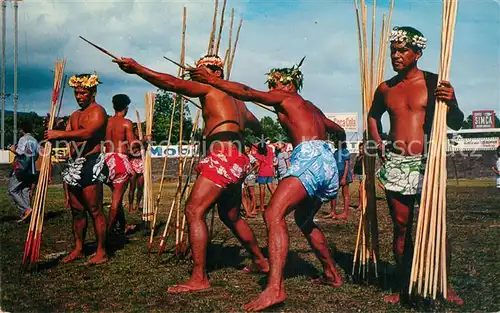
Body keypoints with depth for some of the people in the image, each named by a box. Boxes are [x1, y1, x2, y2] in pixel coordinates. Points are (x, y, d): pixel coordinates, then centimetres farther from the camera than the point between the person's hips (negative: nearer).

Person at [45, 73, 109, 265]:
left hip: (91, 164, -9)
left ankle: (101, 252, -3)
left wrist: (59, 134, -24)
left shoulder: (97, 111, -6)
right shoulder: (75, 115, 22)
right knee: (76, 209, 11)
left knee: (95, 209, -7)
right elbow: (66, 136, 16)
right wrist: (52, 130, -3)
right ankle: (78, 249, 20)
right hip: (74, 164, 9)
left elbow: (88, 133, -23)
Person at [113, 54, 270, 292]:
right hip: (236, 159, 10)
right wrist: (260, 140, 64)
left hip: (223, 155, -10)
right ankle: (260, 261, 35)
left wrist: (137, 68, -11)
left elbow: (171, 83, -10)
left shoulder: (210, 88, 3)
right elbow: (255, 124, 43)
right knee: (230, 216, 22)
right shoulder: (234, 97, 28)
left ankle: (199, 278, -19)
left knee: (193, 210, -14)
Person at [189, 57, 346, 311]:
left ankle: (275, 288, -36)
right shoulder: (312, 109, 32)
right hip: (329, 164, 10)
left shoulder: (284, 97, 9)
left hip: (309, 157, -10)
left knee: (274, 214, -21)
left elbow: (248, 93, -4)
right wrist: (341, 139, 69)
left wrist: (213, 80, 0)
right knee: (304, 219, 27)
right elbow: (338, 130, 46)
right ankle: (332, 274, 33)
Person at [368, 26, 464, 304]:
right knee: (401, 226, 7)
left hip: (427, 162, -3)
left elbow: (456, 124, -2)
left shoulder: (435, 83, -2)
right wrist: (379, 143, 14)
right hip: (396, 163, 3)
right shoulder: (385, 89, 10)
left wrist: (451, 104, -22)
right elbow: (373, 116, 28)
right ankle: (402, 286, 15)